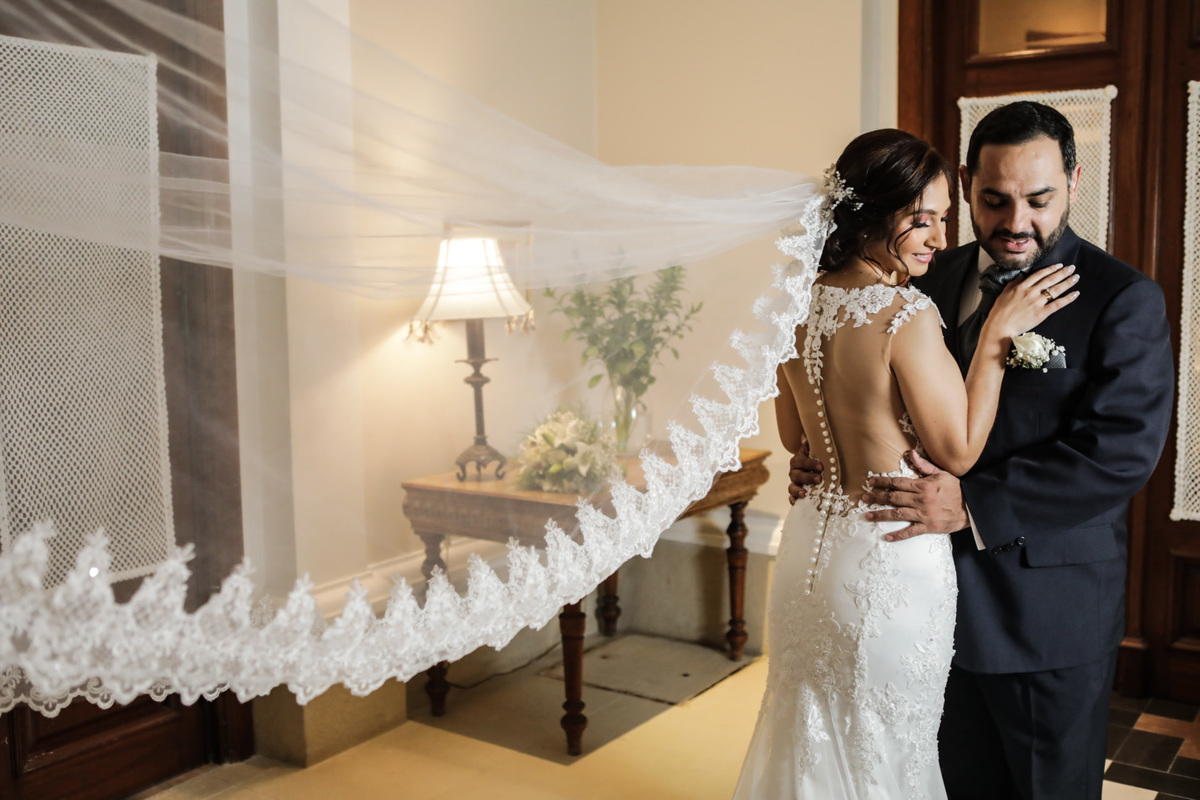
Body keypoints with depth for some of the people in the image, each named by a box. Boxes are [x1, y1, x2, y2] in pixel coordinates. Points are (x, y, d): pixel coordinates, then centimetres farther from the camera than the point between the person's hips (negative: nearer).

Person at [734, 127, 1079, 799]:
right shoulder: (907, 315, -23)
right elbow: (959, 450, -14)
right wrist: (998, 332, -12)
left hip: (814, 540, 7)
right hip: (891, 559, -7)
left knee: (813, 731, 24)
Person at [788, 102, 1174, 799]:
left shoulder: (1126, 300, -11)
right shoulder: (933, 282, 5)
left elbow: (1123, 448, -21)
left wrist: (973, 505, -29)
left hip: (1050, 615, -4)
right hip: (942, 594, 5)